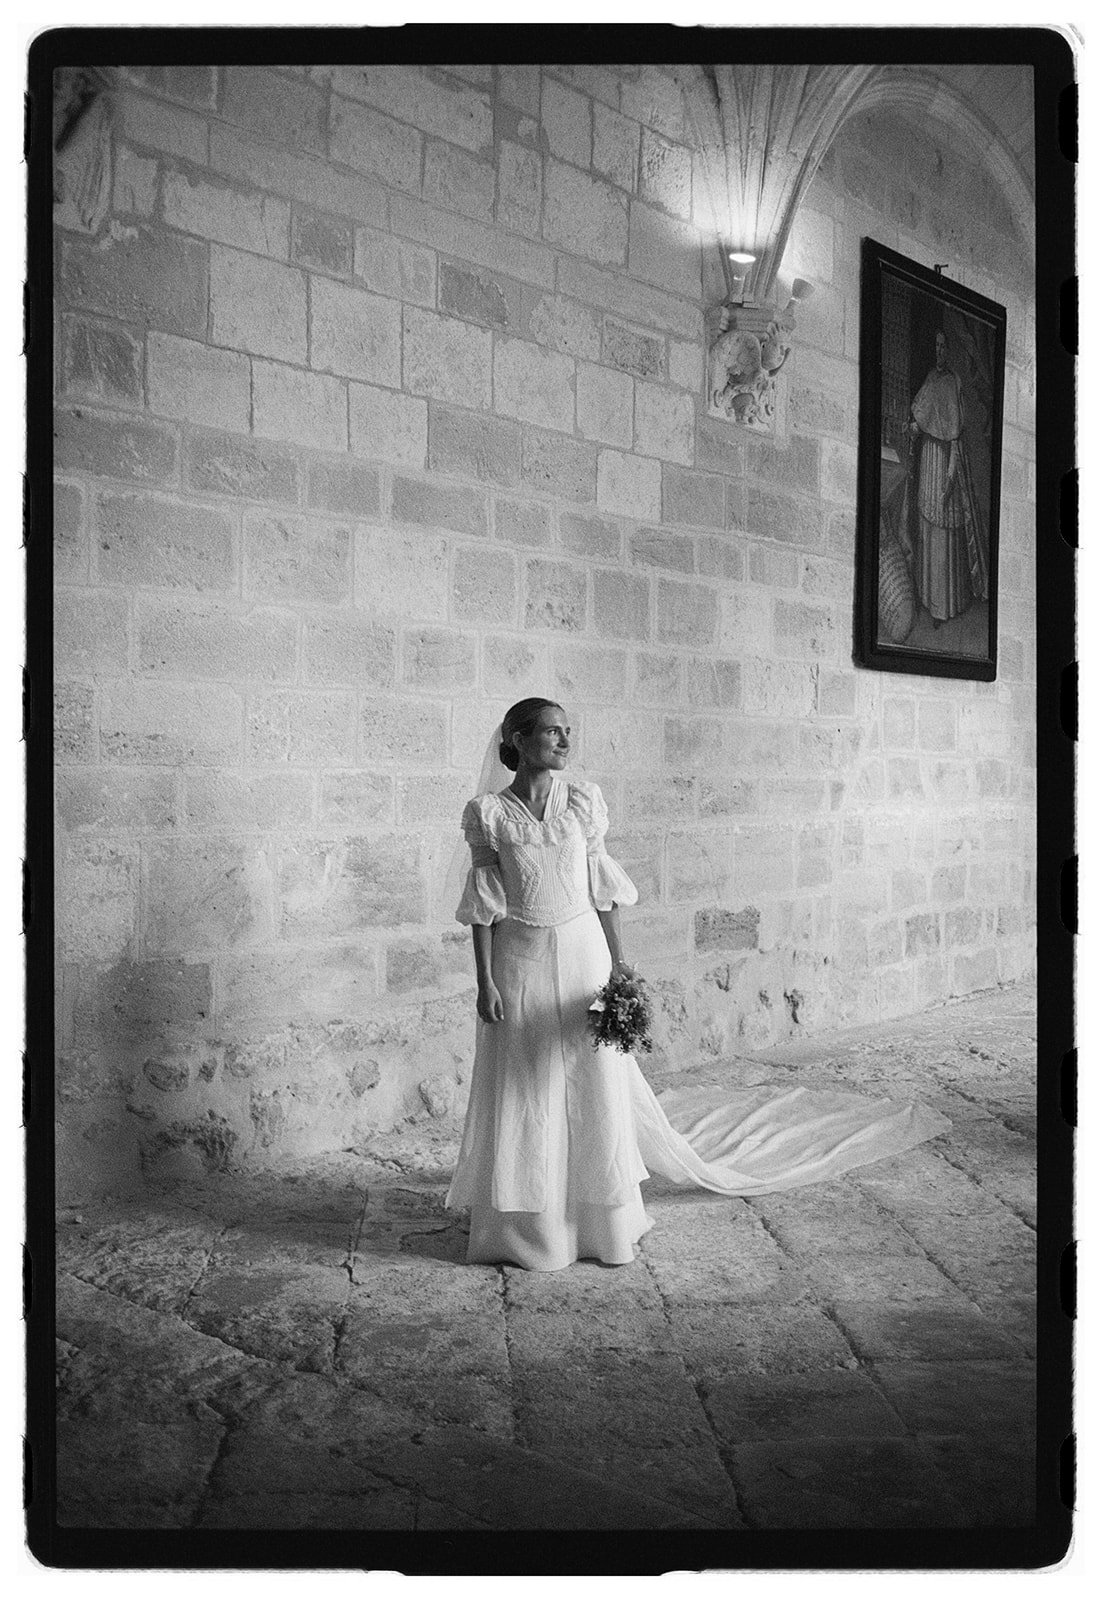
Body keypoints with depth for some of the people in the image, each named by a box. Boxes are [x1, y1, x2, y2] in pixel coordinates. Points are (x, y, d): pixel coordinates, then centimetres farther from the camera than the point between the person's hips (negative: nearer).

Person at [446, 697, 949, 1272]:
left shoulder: (583, 800, 0)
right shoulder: (487, 812, -4)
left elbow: (601, 891, 4)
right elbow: (483, 905, -2)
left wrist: (618, 961, -1)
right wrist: (485, 982, -6)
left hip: (582, 953, 1)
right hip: (520, 964, -1)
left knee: (595, 1089, 6)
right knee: (522, 1097, 6)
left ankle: (603, 1223, 23)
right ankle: (524, 1227, 23)